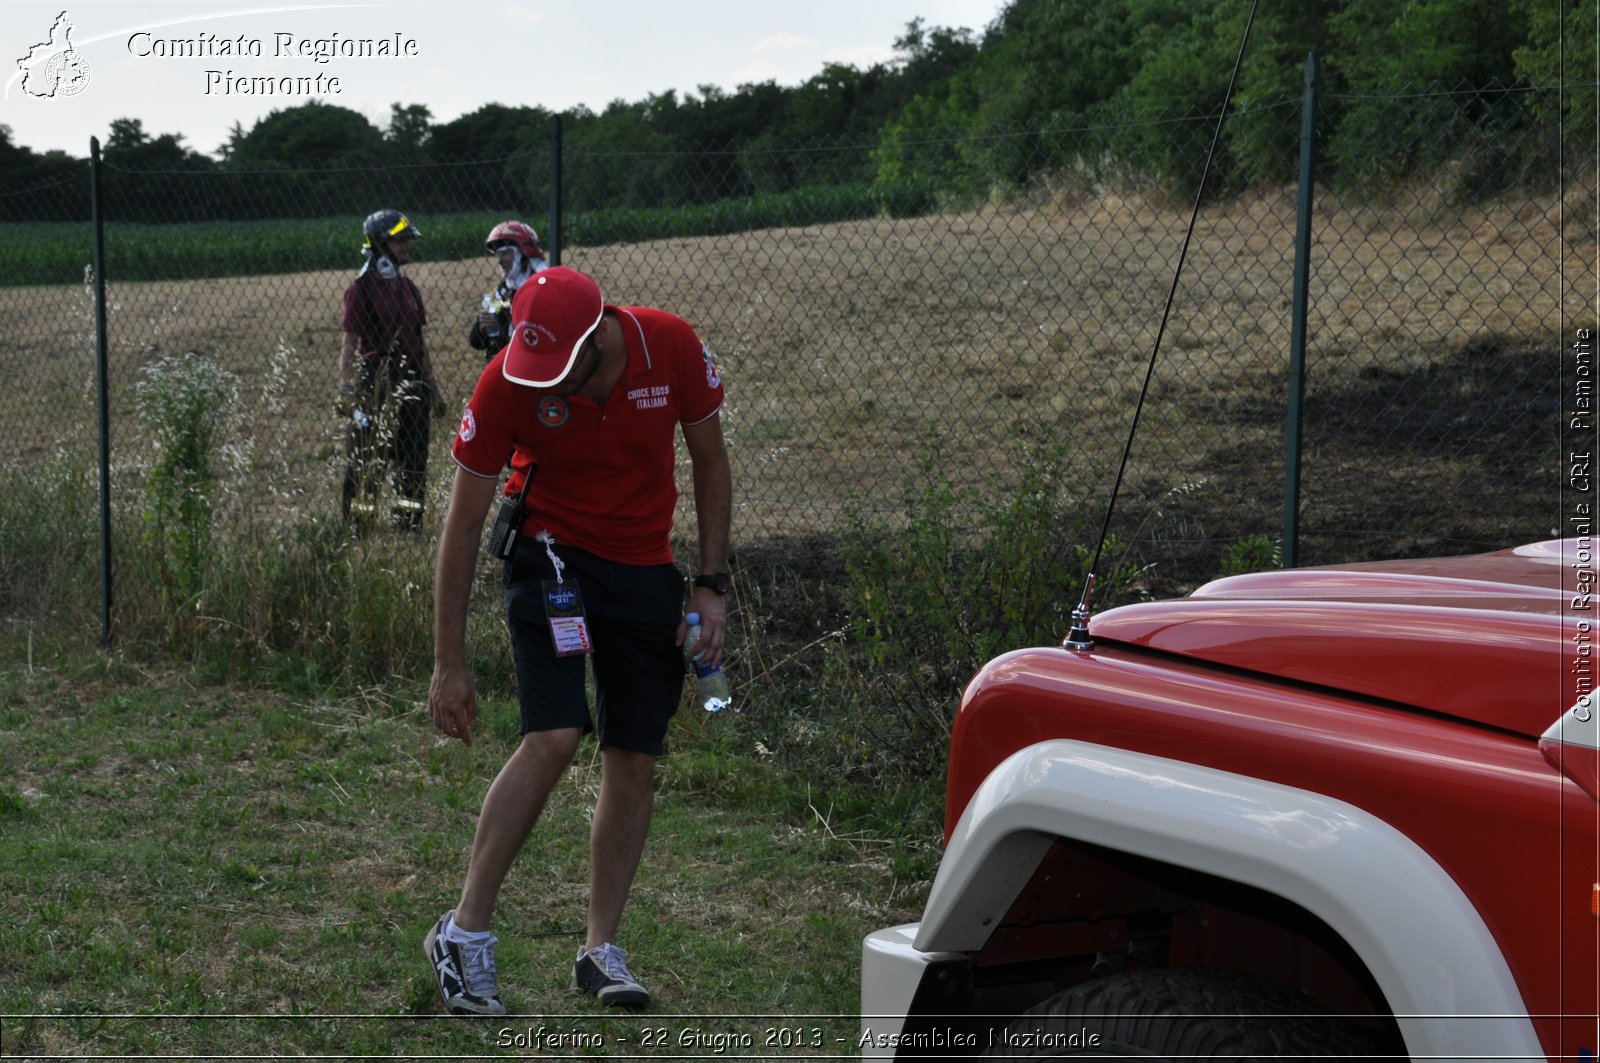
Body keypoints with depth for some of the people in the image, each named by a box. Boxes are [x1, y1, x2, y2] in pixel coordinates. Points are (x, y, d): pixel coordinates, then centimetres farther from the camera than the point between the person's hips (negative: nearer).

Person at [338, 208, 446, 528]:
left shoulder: (408, 288, 16)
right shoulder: (361, 288, -6)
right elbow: (349, 344, -10)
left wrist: (432, 384, 19)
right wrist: (347, 391, -17)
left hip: (410, 382, 7)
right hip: (375, 384, -7)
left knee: (413, 456, 9)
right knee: (367, 460, -5)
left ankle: (409, 522, 19)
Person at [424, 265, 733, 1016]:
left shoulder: (673, 348, -17)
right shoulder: (506, 384, -21)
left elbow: (709, 462, 0)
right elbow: (463, 524, -13)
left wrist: (710, 585, -4)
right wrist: (449, 663, -12)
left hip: (646, 567, 3)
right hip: (551, 554, -3)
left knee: (634, 758, 2)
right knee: (554, 738, -19)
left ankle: (601, 950, 14)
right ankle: (463, 935, -7)